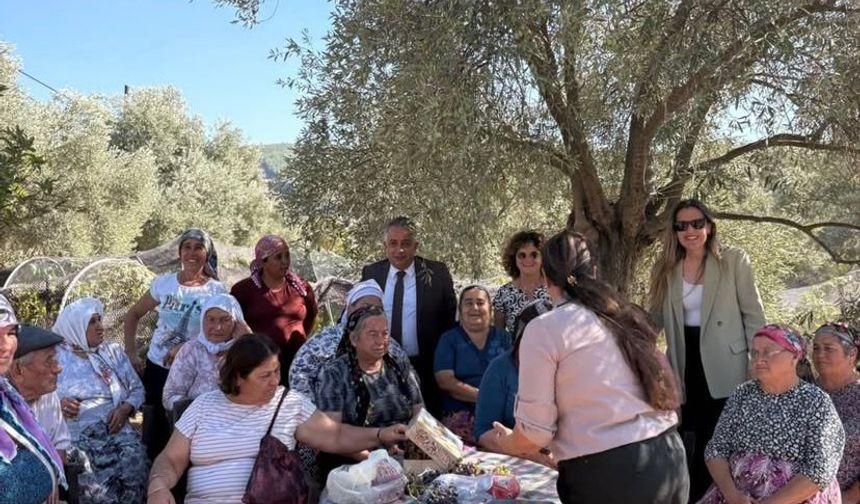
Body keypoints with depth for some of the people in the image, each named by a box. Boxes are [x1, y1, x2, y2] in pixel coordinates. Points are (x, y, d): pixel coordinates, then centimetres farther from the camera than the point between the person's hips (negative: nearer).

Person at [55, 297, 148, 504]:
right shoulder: (56, 357, 11)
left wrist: (125, 409, -3)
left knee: (135, 464, -28)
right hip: (77, 433, -2)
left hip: (115, 428, 2)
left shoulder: (114, 351, 18)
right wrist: (57, 403, -9)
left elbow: (137, 388, 16)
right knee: (97, 486, -30)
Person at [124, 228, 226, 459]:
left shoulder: (217, 291, -5)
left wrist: (185, 348, -17)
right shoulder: (163, 283, 1)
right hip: (156, 367, 2)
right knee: (153, 435, 10)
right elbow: (132, 315, 12)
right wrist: (131, 353, 4)